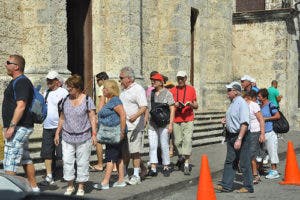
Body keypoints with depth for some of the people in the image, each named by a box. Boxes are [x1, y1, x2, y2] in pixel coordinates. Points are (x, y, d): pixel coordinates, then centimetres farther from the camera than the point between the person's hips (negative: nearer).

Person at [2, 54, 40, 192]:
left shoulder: (21, 82, -15)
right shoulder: (17, 82, 18)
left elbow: (21, 106, -24)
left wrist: (11, 126, -26)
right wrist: (7, 126, 22)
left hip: (19, 128, -11)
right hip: (23, 128, 11)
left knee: (9, 162, -10)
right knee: (25, 159, 15)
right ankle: (34, 187, 22)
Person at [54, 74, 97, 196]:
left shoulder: (87, 100, -3)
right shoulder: (65, 100, 8)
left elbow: (92, 118, -3)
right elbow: (62, 118, 15)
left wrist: (94, 134, -7)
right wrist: (57, 133, 13)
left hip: (83, 137, -3)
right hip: (67, 137, 4)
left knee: (82, 162, 3)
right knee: (67, 161, 1)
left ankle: (81, 187, 14)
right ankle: (70, 186, 14)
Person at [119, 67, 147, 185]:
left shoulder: (138, 89, -9)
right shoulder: (123, 90, 17)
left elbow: (144, 107, -18)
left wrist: (135, 116, -34)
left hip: (134, 126, -8)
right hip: (123, 126, 8)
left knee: (135, 152, -3)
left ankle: (136, 176, 5)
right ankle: (124, 175, 21)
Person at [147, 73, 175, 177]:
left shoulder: (167, 93, -2)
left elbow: (172, 109, -4)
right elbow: (147, 108, 17)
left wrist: (171, 124, -10)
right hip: (152, 123, 4)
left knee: (164, 146, 2)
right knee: (152, 146, -3)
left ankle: (166, 167, 15)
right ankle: (153, 169, -2)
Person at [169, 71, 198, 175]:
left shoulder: (191, 89, 7)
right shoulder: (172, 90, 9)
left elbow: (196, 106, 10)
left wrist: (190, 104, -12)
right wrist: (175, 105, -9)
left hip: (188, 120, -1)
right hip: (176, 120, 2)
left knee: (187, 140, -11)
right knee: (177, 141, 2)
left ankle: (186, 164, -10)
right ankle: (180, 158, 29)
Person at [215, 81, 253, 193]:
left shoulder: (242, 103, -18)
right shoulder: (233, 103, 12)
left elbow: (244, 123, -24)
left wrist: (239, 139, -29)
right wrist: (226, 120, 7)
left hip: (241, 136, -9)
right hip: (231, 136, 9)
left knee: (244, 163, 1)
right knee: (229, 161, 11)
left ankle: (248, 187, 13)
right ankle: (226, 185, 18)